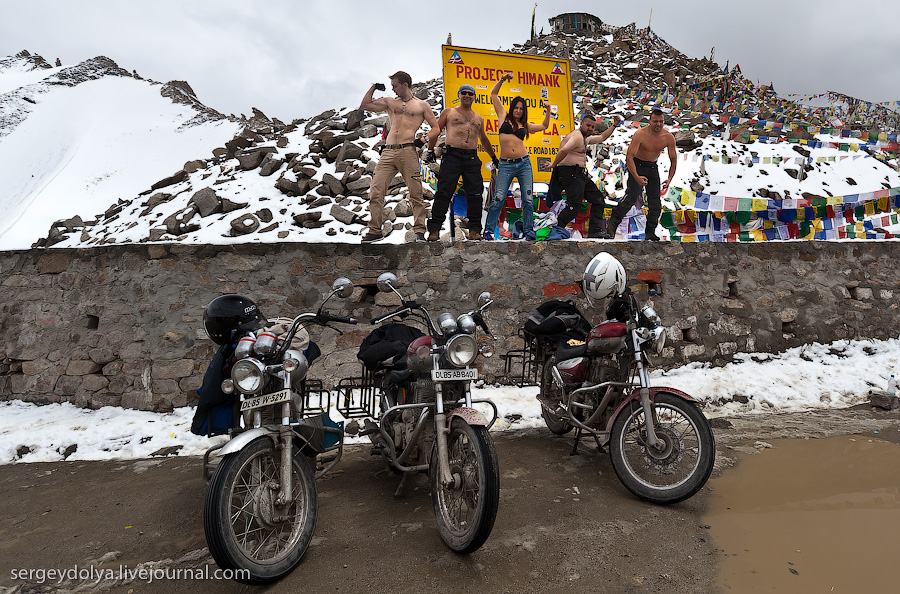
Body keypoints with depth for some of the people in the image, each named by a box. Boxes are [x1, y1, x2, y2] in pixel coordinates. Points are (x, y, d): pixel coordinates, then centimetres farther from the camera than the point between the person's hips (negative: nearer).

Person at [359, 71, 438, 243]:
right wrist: (374, 87, 20)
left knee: (415, 193, -6)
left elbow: (435, 127, 12)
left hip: (408, 151, -3)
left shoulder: (422, 105, 14)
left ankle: (419, 231, 1)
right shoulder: (389, 102, 22)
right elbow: (364, 105, 24)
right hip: (388, 152, 3)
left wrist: (423, 140, -3)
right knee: (375, 192, -6)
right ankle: (375, 230, 1)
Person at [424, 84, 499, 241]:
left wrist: (494, 158, 36)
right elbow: (436, 131, 11)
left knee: (475, 194, -3)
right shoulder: (449, 112, 15)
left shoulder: (478, 118, 23)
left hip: (472, 158, 3)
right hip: (452, 156, -3)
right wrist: (430, 150, 1)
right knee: (444, 193, -8)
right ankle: (434, 229, -3)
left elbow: (484, 140, 33)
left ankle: (474, 230, 5)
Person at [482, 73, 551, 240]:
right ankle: (488, 230, 1)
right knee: (498, 199, -8)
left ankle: (528, 230, 12)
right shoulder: (504, 116, 11)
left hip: (524, 163, 3)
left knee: (528, 199, 1)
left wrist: (548, 110, 19)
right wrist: (502, 79, 6)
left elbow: (544, 126, 31)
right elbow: (493, 94, 13)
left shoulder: (525, 125, 17)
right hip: (505, 165, -3)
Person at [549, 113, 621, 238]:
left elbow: (601, 137, 38)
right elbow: (564, 150, -29)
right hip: (571, 173, -11)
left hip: (580, 175, 11)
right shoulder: (577, 136, -12)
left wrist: (614, 125, 35)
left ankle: (594, 231, 11)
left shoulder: (585, 138, 22)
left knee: (598, 200, 11)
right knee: (574, 206, -16)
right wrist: (553, 165, -21)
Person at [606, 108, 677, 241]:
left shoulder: (669, 137, -9)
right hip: (636, 165, -4)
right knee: (632, 195, -23)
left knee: (655, 202, -2)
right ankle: (613, 222, -8)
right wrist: (636, 177, -36)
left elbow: (673, 159, 1)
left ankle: (650, 233, 10)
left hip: (652, 167, 4)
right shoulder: (640, 134, -22)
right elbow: (629, 156, -25)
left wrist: (669, 179, -11)